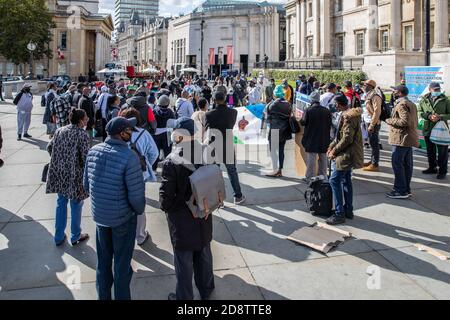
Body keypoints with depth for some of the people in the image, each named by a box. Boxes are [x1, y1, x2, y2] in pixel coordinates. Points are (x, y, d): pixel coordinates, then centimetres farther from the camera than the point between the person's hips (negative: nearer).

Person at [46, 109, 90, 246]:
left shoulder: (60, 131, 3)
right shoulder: (82, 134, -16)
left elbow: (49, 147, 10)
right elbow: (86, 157, -19)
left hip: (59, 173, 6)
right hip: (75, 175, -6)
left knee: (61, 203, 18)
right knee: (76, 205, 10)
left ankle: (59, 237, 27)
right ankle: (75, 237, 25)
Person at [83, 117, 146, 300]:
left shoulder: (93, 151, -5)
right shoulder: (129, 157, -25)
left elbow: (86, 185, 5)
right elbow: (136, 194, -23)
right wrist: (139, 210, -3)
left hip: (99, 215, 6)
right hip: (123, 218, -6)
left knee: (103, 260, 23)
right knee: (122, 264, 13)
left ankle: (103, 295, 41)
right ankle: (121, 297, 29)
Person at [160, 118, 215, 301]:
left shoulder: (171, 162, -22)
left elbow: (166, 194, -18)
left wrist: (165, 207, 3)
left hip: (181, 219, -5)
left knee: (184, 260, 12)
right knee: (204, 254, 22)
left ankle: (184, 296, 29)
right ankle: (206, 291, 42)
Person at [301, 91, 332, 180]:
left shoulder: (308, 111, -15)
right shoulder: (327, 111, -1)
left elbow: (303, 122, -7)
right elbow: (330, 125, 6)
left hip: (311, 140, -4)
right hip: (324, 140, 4)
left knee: (311, 160, 1)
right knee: (323, 159, 14)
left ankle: (310, 178, 4)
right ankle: (323, 176, 21)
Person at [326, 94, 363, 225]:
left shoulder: (348, 116, -19)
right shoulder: (350, 114, 13)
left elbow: (347, 138, -23)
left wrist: (334, 151, -14)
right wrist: (331, 146, 11)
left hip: (346, 155, -11)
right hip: (349, 154, 11)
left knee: (335, 181, -8)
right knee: (346, 181, 16)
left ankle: (339, 214, -6)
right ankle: (348, 211, 25)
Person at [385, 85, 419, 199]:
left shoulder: (401, 104, -14)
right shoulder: (411, 104, 19)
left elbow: (405, 121, -25)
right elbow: (415, 122, 21)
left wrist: (390, 120, -14)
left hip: (401, 138, -10)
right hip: (409, 138, 10)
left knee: (397, 164, -7)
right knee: (407, 164, 12)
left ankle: (400, 190, -6)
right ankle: (406, 189, 18)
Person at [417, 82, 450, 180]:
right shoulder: (424, 100, 5)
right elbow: (420, 113, 5)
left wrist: (440, 117, -17)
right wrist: (429, 116, -13)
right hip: (428, 129, 3)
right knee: (430, 151, 16)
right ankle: (432, 168, 32)